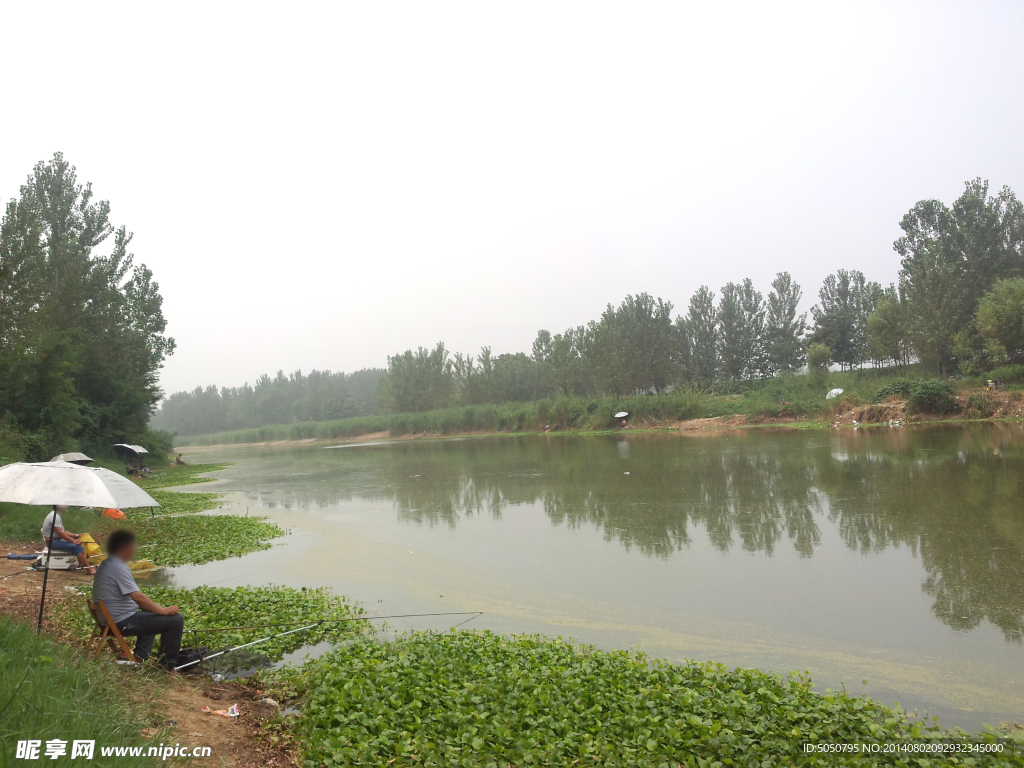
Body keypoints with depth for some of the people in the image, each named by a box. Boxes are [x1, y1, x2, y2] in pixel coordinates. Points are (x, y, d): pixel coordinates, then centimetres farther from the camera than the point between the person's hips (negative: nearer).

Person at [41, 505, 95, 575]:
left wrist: (77, 535, 9)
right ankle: (89, 569, -25)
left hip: (57, 539, 11)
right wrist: (73, 540, -22)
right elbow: (60, 533, -25)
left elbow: (63, 531, 17)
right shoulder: (55, 516, -18)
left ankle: (81, 564, 0)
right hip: (53, 541, -11)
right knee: (76, 546, -23)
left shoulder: (55, 515, 16)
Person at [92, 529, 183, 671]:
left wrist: (158, 607, 13)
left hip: (108, 620, 11)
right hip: (123, 622, -11)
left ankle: (141, 654, 25)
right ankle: (168, 666, -3)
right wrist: (163, 610, -16)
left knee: (152, 612, 33)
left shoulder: (106, 564, 11)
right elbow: (138, 597, -25)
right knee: (176, 620, -13)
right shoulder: (118, 568, -21)